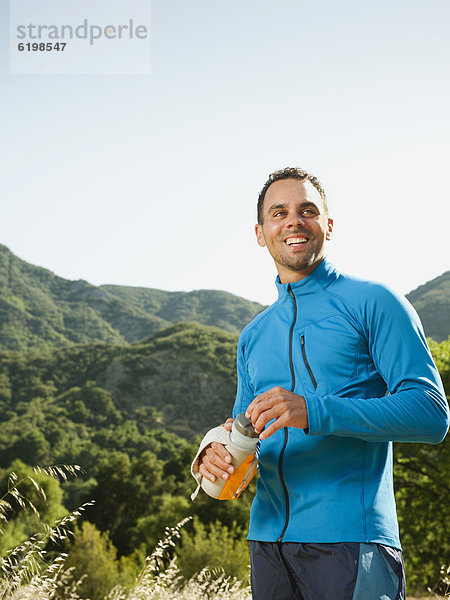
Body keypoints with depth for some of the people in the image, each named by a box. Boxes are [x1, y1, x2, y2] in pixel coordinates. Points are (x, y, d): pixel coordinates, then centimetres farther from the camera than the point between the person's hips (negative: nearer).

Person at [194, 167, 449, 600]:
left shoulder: (372, 303, -2)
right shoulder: (253, 336, 17)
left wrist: (316, 412, -22)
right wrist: (217, 455, -4)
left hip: (351, 541, -5)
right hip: (267, 540, 5)